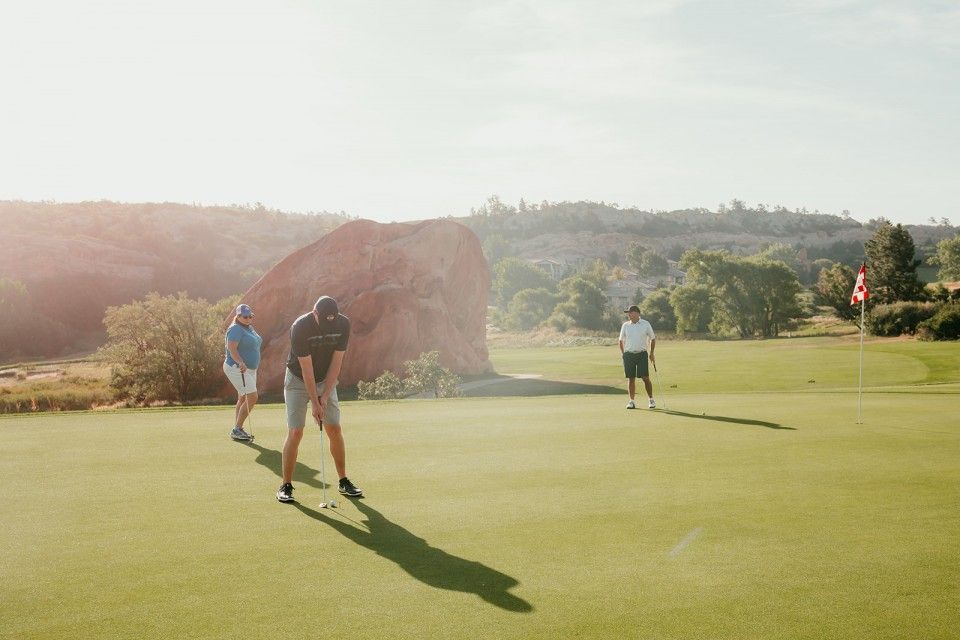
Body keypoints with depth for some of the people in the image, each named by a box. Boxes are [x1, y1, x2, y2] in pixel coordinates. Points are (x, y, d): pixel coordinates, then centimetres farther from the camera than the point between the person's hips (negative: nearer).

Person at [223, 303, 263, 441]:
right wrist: (240, 363, -42)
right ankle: (237, 430, -10)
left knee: (243, 399, 12)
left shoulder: (250, 328, 14)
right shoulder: (236, 329, -16)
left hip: (250, 369, 10)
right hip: (237, 368, -10)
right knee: (252, 397, -15)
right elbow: (232, 348, -28)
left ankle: (237, 430, 19)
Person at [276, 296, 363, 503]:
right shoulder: (300, 327, -27)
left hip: (325, 381, 4)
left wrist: (325, 396, -14)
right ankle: (286, 486, 0)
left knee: (335, 430, 1)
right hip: (298, 381, -4)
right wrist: (314, 403, -22)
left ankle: (344, 481, 11)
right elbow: (307, 369, -24)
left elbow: (336, 362, -11)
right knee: (295, 433, -9)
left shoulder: (343, 324, -16)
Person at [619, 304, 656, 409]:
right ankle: (631, 401, 9)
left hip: (642, 354, -2)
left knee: (645, 378, -5)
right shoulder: (625, 325, 6)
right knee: (631, 379, 2)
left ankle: (651, 400, 8)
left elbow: (653, 339, 10)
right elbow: (621, 340, 15)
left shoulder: (646, 324, 1)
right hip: (628, 355, 2)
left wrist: (652, 353, 5)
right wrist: (623, 354, 8)